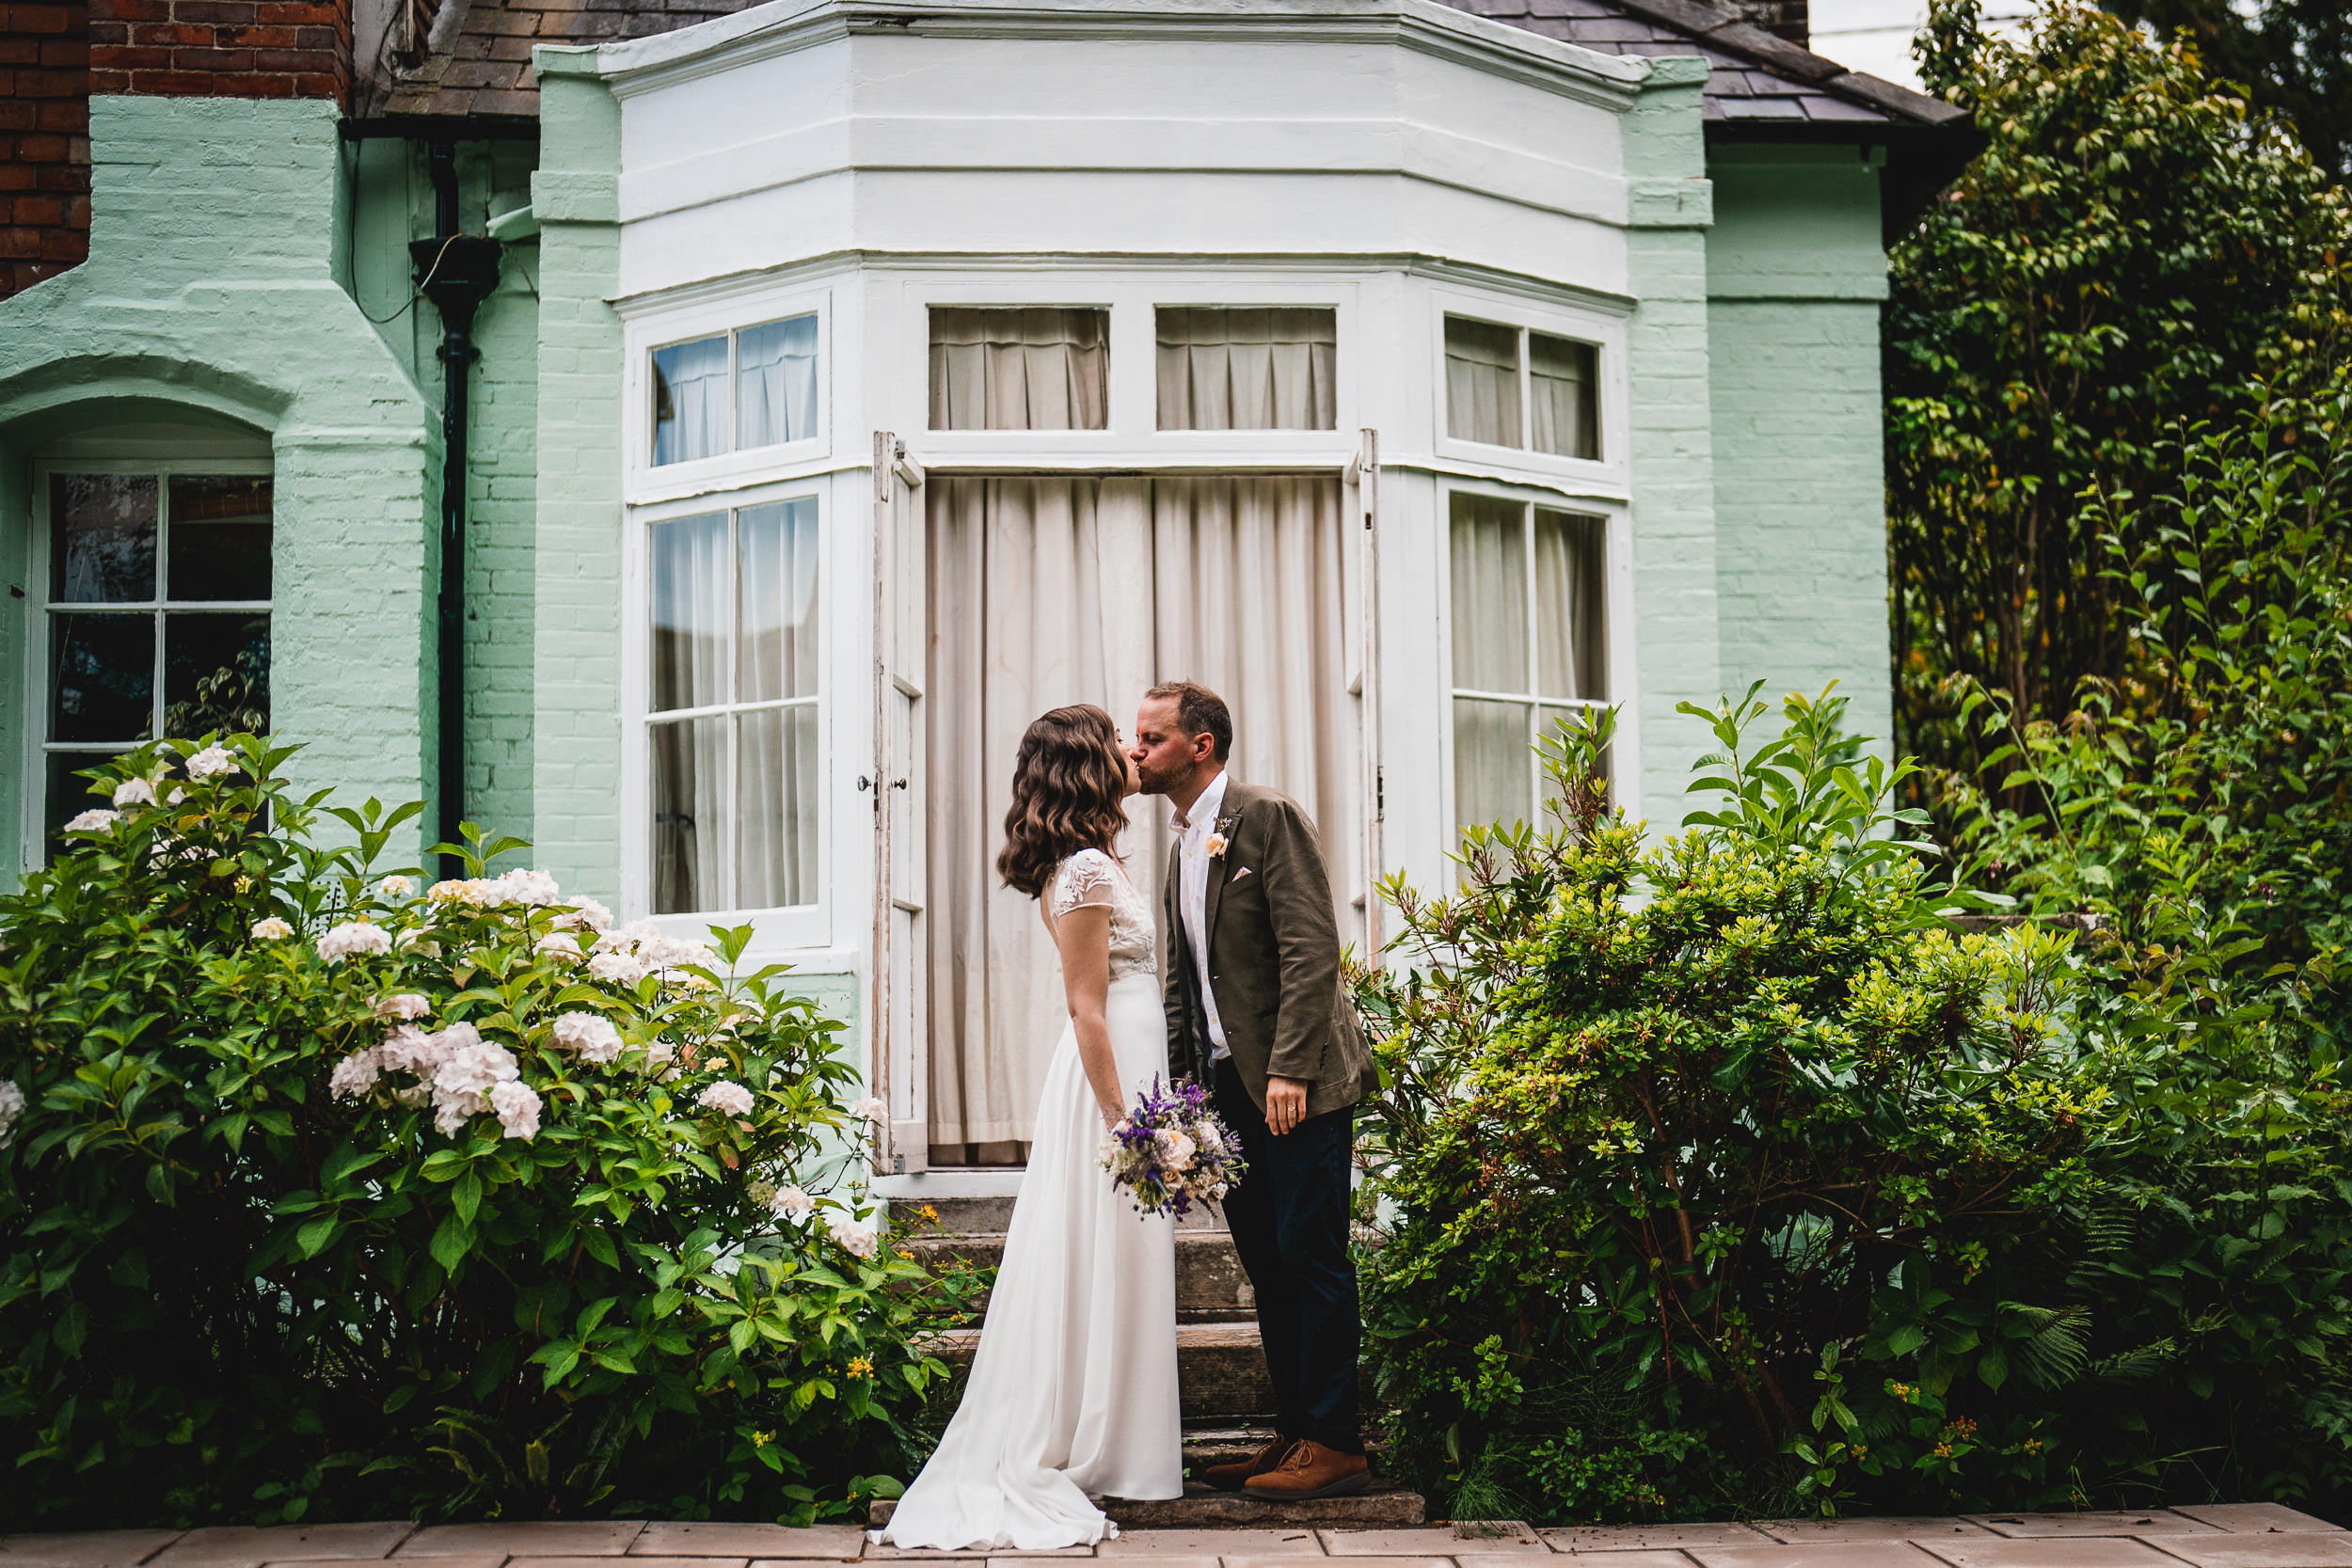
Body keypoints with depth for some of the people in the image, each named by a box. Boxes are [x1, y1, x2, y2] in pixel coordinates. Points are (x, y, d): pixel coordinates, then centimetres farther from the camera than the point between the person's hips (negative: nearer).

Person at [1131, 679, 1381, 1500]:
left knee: (1310, 1257, -5)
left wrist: (1288, 1069, -22)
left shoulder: (1268, 817, -9)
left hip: (1297, 1085, -8)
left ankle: (1334, 1444, 1)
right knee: (1266, 1267, 11)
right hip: (1229, 1087, 8)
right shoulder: (1183, 846, 17)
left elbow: (1311, 949, -16)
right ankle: (1293, 1434, 19)